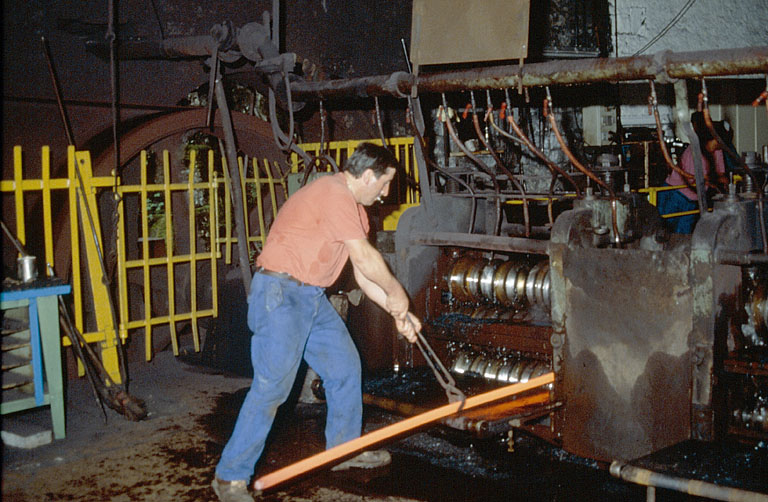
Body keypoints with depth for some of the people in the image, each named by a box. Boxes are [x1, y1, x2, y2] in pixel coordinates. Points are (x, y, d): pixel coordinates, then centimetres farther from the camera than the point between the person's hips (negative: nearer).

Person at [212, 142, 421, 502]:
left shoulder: (353, 206, 16)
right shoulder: (334, 193, -17)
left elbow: (363, 273, 18)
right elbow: (366, 257, -18)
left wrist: (397, 312, 13)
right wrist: (396, 292, -3)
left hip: (312, 297, 11)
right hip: (280, 295, -10)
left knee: (346, 367, 16)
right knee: (272, 385, -12)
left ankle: (343, 447, 33)